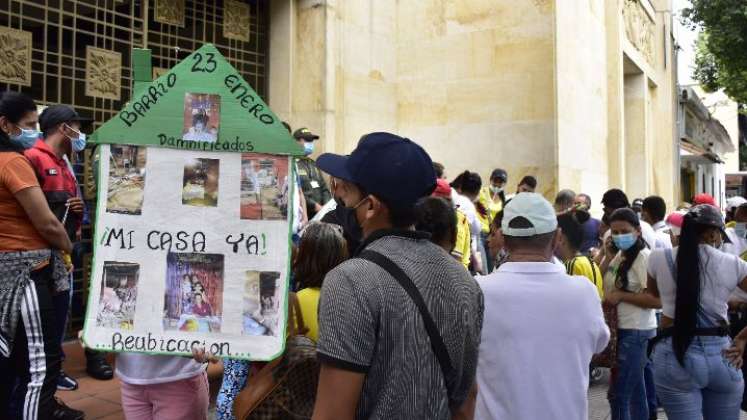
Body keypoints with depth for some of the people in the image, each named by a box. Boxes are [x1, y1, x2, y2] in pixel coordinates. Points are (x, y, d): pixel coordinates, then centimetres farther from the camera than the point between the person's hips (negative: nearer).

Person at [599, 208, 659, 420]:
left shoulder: (643, 257, -15)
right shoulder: (619, 255, 9)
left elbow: (657, 300, -23)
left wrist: (621, 295, -19)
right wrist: (607, 257, -4)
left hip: (635, 332, -9)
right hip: (621, 329, 9)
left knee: (618, 394, -7)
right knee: (635, 392, 19)